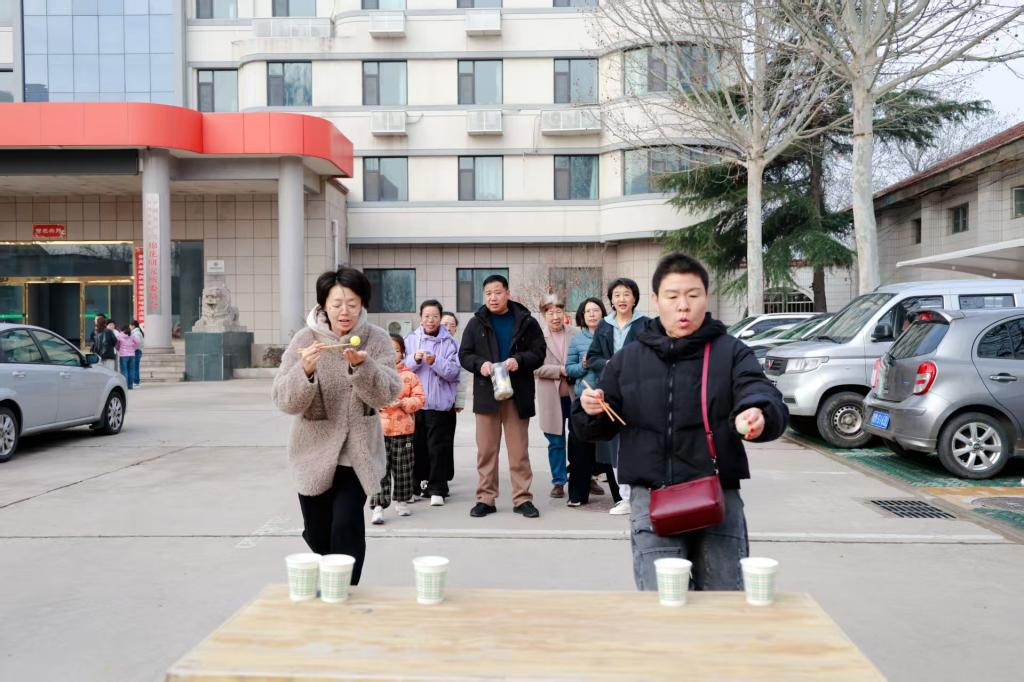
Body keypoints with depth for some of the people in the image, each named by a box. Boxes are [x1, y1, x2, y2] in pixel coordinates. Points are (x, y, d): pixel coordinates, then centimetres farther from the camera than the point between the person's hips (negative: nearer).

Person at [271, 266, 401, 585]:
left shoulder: (376, 339, -8)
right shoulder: (305, 339, -8)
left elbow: (387, 394, -15)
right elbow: (284, 400, -13)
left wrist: (362, 366, -32)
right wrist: (305, 371, -32)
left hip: (359, 453, -1)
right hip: (314, 451, 1)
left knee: (347, 526, -15)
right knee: (317, 534, 13)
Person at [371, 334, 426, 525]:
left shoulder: (409, 375, 4)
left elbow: (419, 398, 1)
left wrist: (402, 403, -14)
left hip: (403, 430, 1)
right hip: (379, 429, -1)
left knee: (403, 468, 10)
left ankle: (401, 500, 27)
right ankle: (378, 506, 0)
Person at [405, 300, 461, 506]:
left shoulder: (449, 342, 0)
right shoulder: (411, 339, 8)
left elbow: (453, 373, -6)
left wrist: (435, 362, -21)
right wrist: (415, 360, -13)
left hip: (440, 403, -3)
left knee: (438, 447, -3)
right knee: (417, 445, 8)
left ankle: (437, 489, 4)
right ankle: (418, 483, 21)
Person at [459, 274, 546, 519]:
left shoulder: (526, 322, 3)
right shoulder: (476, 323, 6)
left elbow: (539, 352, 2)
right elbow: (464, 354, 6)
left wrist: (519, 361, -18)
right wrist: (480, 364, -15)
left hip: (518, 394, -1)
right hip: (486, 393, 1)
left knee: (519, 450, 4)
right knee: (486, 450, 4)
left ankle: (522, 498, 12)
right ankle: (485, 498, 13)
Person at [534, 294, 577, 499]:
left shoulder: (575, 334, 3)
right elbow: (536, 368, -8)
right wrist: (561, 370, -15)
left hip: (574, 395, 2)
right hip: (552, 398, -1)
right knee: (556, 442, 7)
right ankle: (558, 482, 19)